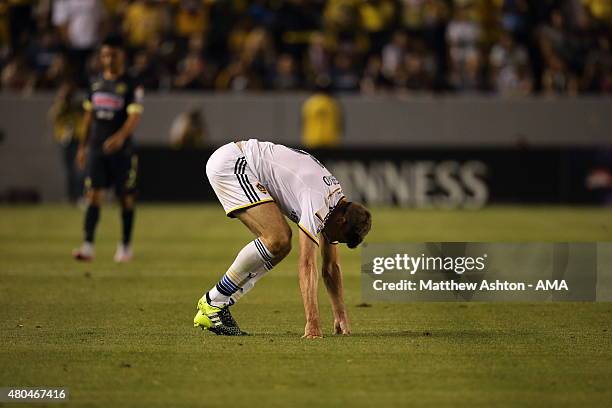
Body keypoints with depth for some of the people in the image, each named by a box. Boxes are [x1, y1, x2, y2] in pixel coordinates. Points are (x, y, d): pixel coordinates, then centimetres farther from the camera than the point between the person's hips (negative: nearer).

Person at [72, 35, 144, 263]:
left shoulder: (131, 86, -6)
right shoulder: (96, 83, 10)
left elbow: (135, 117, -16)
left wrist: (121, 136, -34)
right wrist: (83, 146, 18)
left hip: (121, 150, -4)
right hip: (96, 148, 4)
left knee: (125, 198, 6)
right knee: (93, 194, -7)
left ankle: (125, 246, 19)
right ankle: (88, 246, -14)